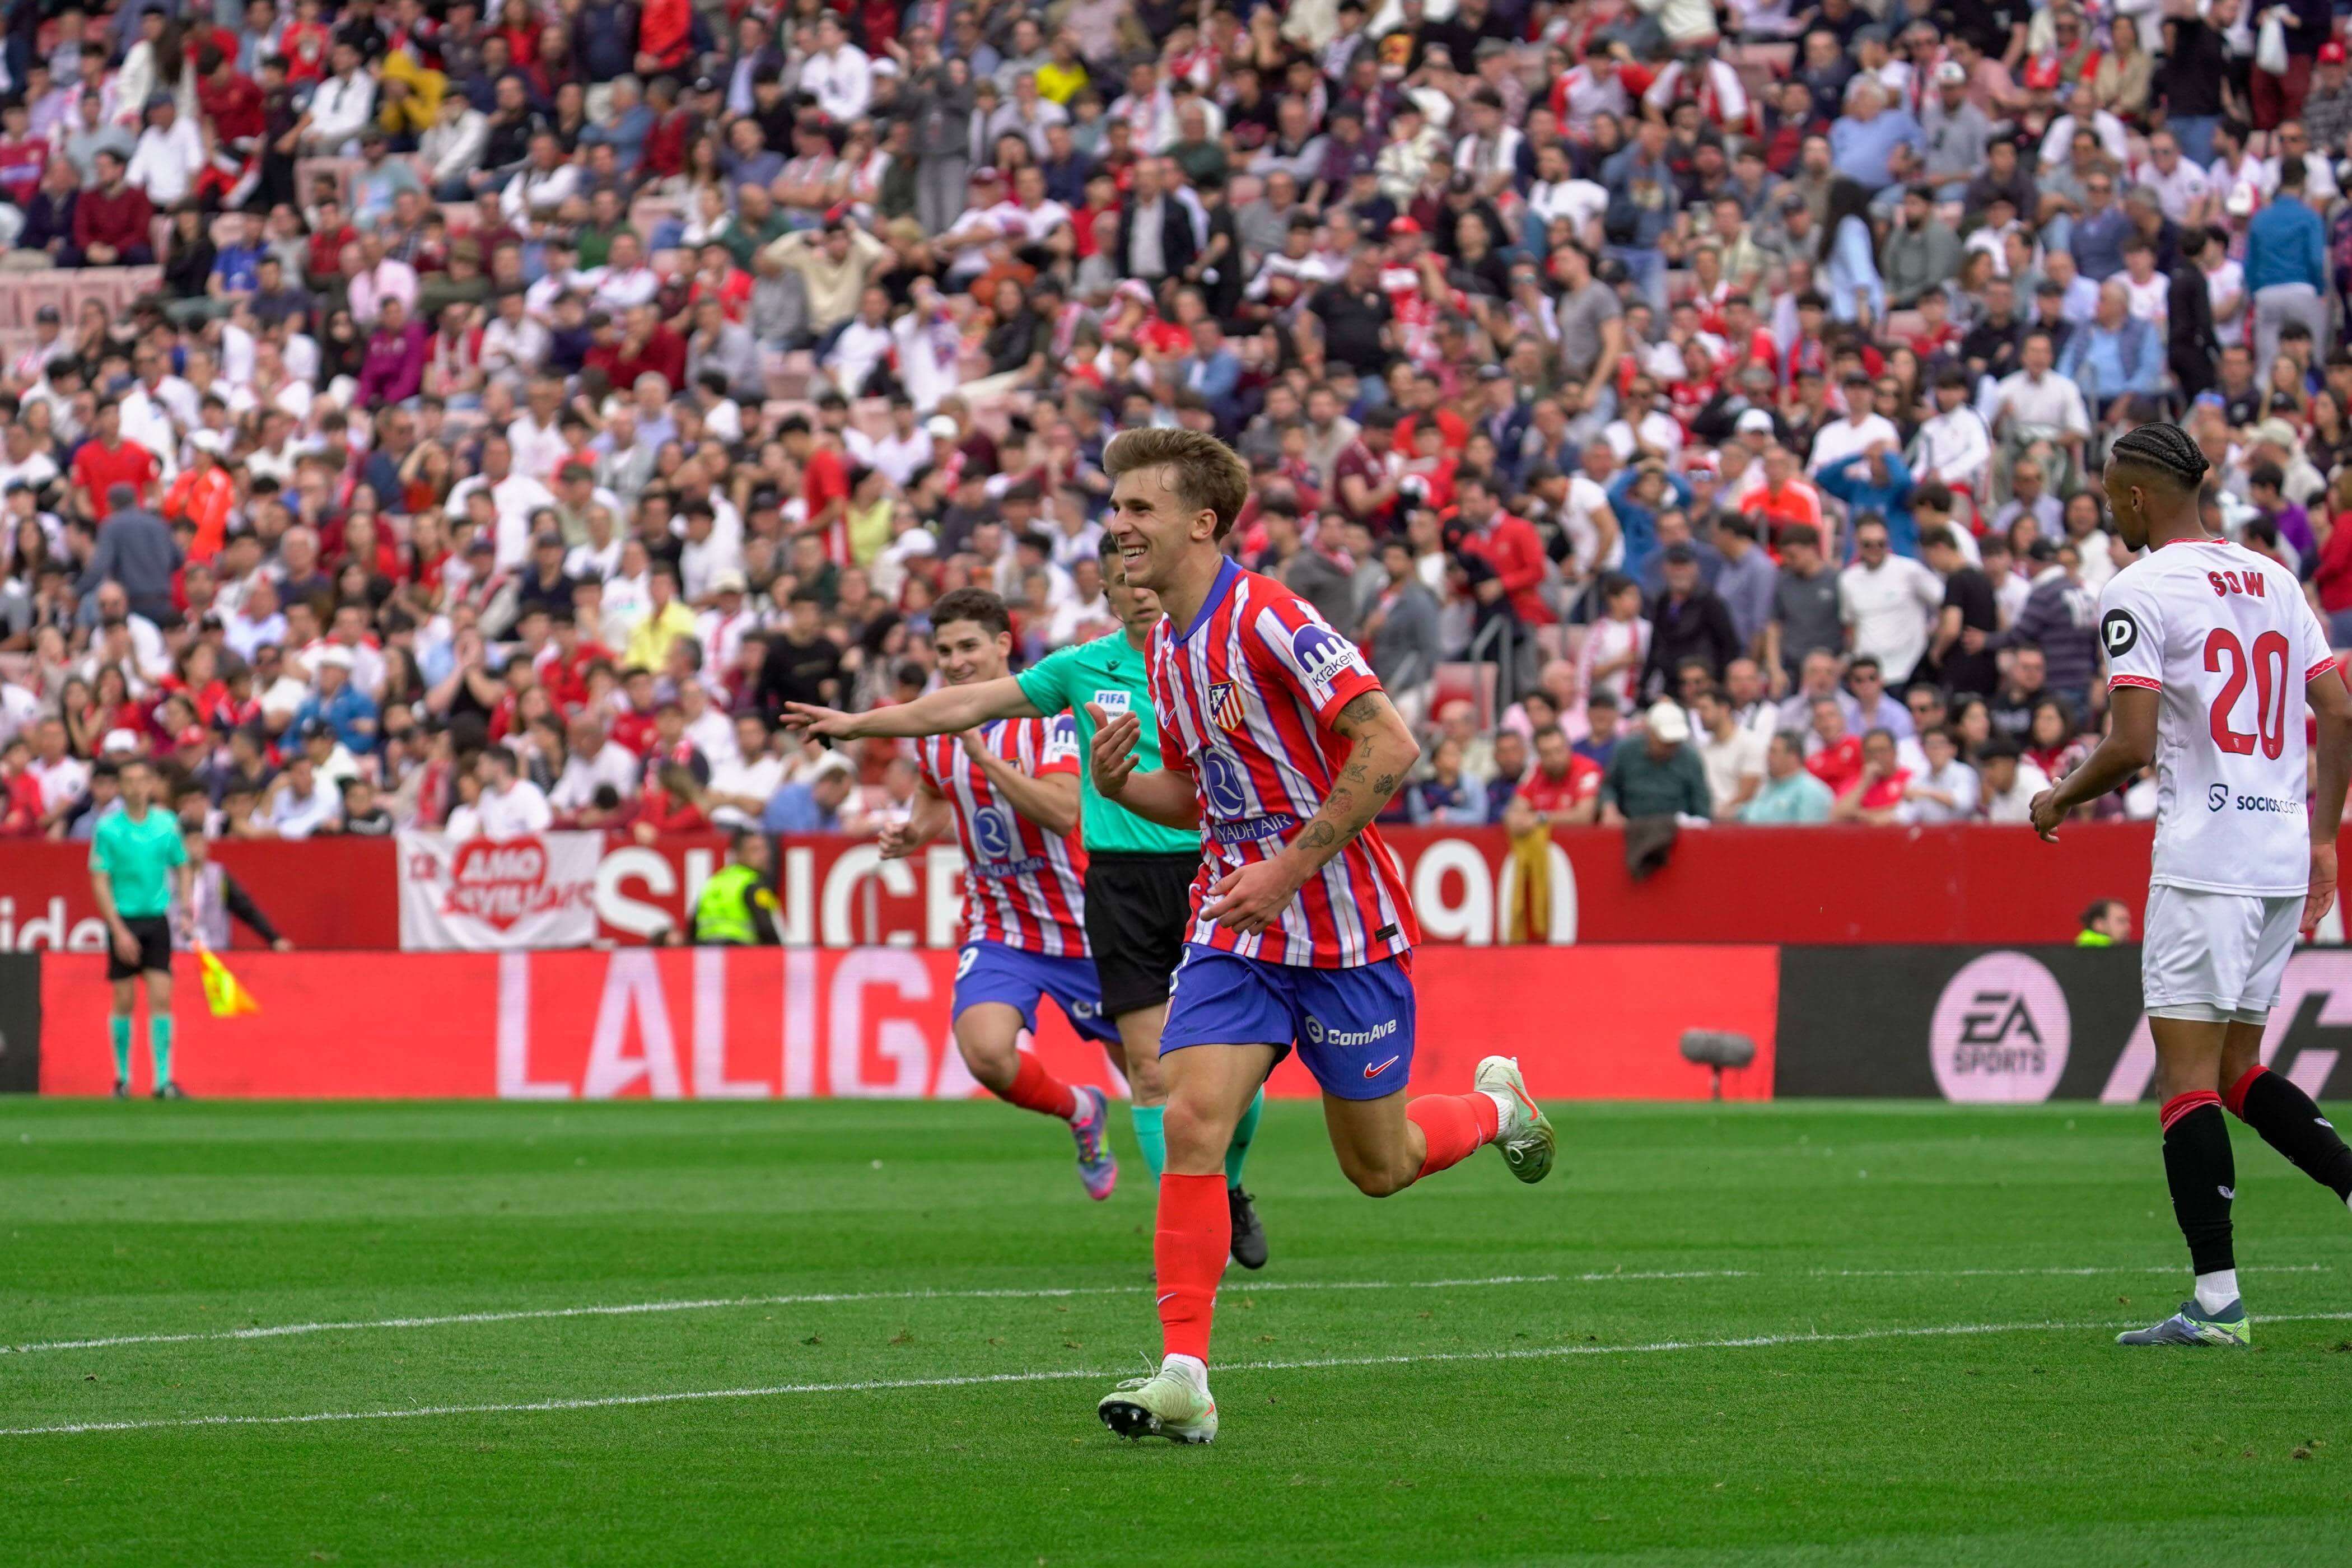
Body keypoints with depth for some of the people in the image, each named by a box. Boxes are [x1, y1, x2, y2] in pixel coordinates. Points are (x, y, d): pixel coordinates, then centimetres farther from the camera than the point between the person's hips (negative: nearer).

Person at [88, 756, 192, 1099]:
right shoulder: (108, 828, -6)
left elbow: (183, 869, 14)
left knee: (161, 998, -5)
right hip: (124, 920, -2)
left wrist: (186, 912, 1)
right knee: (124, 1002, 3)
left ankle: (164, 1080, -5)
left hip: (157, 920, 2)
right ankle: (122, 1077, 15)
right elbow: (100, 883, -6)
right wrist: (119, 931, -13)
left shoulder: (167, 824, 2)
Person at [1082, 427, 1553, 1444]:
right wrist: (1119, 784, -3)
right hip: (1234, 927, 6)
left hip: (1342, 928, -6)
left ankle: (1499, 1106, 40)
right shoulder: (1167, 646, 9)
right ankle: (1184, 1378, -15)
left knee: (1379, 1166, 6)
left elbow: (1390, 748, -22)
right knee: (1189, 1123, -13)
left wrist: (1289, 869, -21)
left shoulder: (1269, 622, -18)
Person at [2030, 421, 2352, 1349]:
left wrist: (2060, 800, 3)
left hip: (2203, 858, -7)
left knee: (2187, 1077, -5)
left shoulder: (2139, 590, -8)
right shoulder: (2273, 580, 15)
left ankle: (2217, 1300, -9)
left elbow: (2132, 744, -15)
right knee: (2235, 1070, 17)